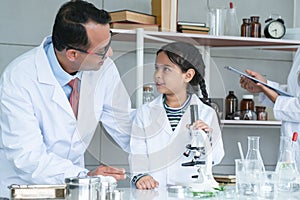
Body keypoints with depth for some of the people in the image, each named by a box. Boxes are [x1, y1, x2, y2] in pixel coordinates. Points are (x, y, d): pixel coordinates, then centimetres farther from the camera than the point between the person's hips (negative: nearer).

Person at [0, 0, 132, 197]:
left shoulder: (104, 68, -8)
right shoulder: (17, 79, -21)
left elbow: (126, 127, 3)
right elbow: (27, 156, -22)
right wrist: (85, 176, -31)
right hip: (21, 186, -4)